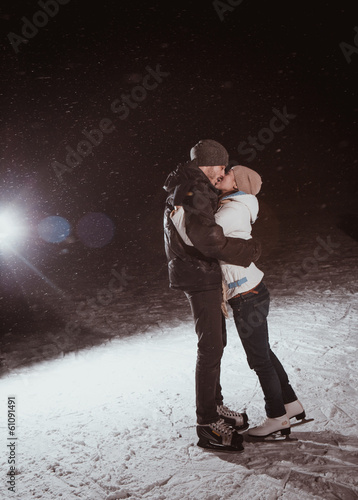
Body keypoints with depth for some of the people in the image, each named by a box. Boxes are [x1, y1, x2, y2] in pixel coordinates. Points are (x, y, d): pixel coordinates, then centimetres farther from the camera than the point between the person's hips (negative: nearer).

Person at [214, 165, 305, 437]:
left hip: (247, 297, -9)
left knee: (259, 359, 7)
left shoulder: (233, 211, -18)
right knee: (263, 353, 21)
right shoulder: (231, 208, 10)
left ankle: (277, 418, 25)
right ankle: (291, 404, 37)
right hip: (251, 292, 9)